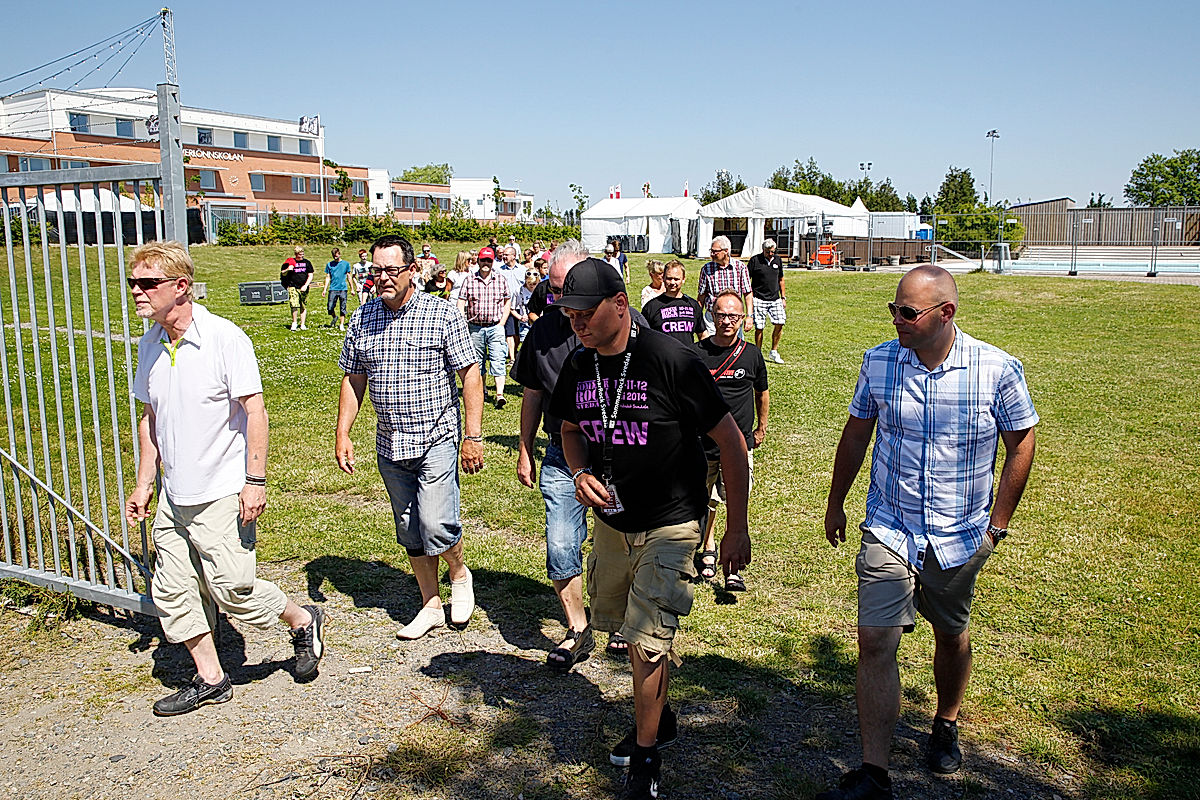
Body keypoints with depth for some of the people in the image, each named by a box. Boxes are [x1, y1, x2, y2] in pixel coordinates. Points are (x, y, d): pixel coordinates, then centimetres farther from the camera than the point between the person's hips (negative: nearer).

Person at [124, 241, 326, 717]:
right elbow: (149, 416, 17)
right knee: (173, 591, 9)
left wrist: (255, 480, -19)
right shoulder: (149, 344, 7)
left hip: (222, 492, -7)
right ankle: (210, 680, 24)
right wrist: (143, 482, 16)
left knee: (231, 587, -4)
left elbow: (254, 410, -15)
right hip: (174, 496, 7)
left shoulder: (224, 338, -14)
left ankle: (303, 621, 22)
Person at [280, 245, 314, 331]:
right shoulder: (290, 262, 4)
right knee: (294, 305, -14)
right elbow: (282, 273, 12)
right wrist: (287, 270, -10)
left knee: (304, 307, 5)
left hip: (304, 288, 2)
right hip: (293, 287, -2)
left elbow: (310, 275, 6)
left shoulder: (307, 262, 7)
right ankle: (294, 323, 1)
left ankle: (303, 325, 13)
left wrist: (305, 286, -6)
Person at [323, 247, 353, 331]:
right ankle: (334, 317, 23)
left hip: (343, 288, -1)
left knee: (343, 308, -1)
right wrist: (325, 289, 6)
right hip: (333, 289, 1)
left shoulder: (346, 264, 6)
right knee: (330, 307, -7)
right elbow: (328, 277, 12)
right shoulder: (329, 264, 9)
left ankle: (341, 325, 8)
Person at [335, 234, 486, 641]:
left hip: (437, 439, -5)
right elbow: (352, 379, 13)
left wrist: (473, 436, -11)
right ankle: (431, 604, 28)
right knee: (409, 532, 12)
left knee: (436, 526, -13)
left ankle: (459, 573, 19)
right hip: (390, 446, 5)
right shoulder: (362, 318, 5)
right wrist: (342, 433, 7)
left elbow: (470, 376, -7)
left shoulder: (442, 314, -8)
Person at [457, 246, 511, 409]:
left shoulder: (501, 280, 4)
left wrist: (502, 322, 2)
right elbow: (461, 304, 2)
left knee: (497, 361, -10)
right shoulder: (469, 281, 2)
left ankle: (500, 395, -15)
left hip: (495, 327, -1)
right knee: (477, 361, 12)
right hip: (475, 327, 1)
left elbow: (507, 302, 12)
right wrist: (463, 325, -9)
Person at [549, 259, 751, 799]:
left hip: (669, 526, -6)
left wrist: (738, 528, -11)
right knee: (627, 627, 18)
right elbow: (571, 429, 16)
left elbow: (731, 442, -14)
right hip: (610, 521, 6)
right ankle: (659, 718, 43)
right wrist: (580, 473, -7)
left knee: (646, 638, -8)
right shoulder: (579, 366, -3)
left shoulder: (671, 361, -21)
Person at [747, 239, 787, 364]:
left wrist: (783, 298, 16)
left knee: (780, 323, -6)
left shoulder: (777, 260, 11)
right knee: (759, 327, -4)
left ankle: (774, 351, 10)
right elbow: (747, 280, 0)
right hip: (759, 299, -4)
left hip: (775, 299, 4)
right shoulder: (755, 260, -3)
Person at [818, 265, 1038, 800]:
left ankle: (946, 725, 47)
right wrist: (836, 502, 13)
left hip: (958, 537, 0)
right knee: (875, 642, -7)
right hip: (888, 530, 1)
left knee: (951, 635, 19)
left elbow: (1021, 443, 0)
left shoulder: (998, 370, -12)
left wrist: (998, 522, 0)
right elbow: (856, 434, 8)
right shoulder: (878, 362, -6)